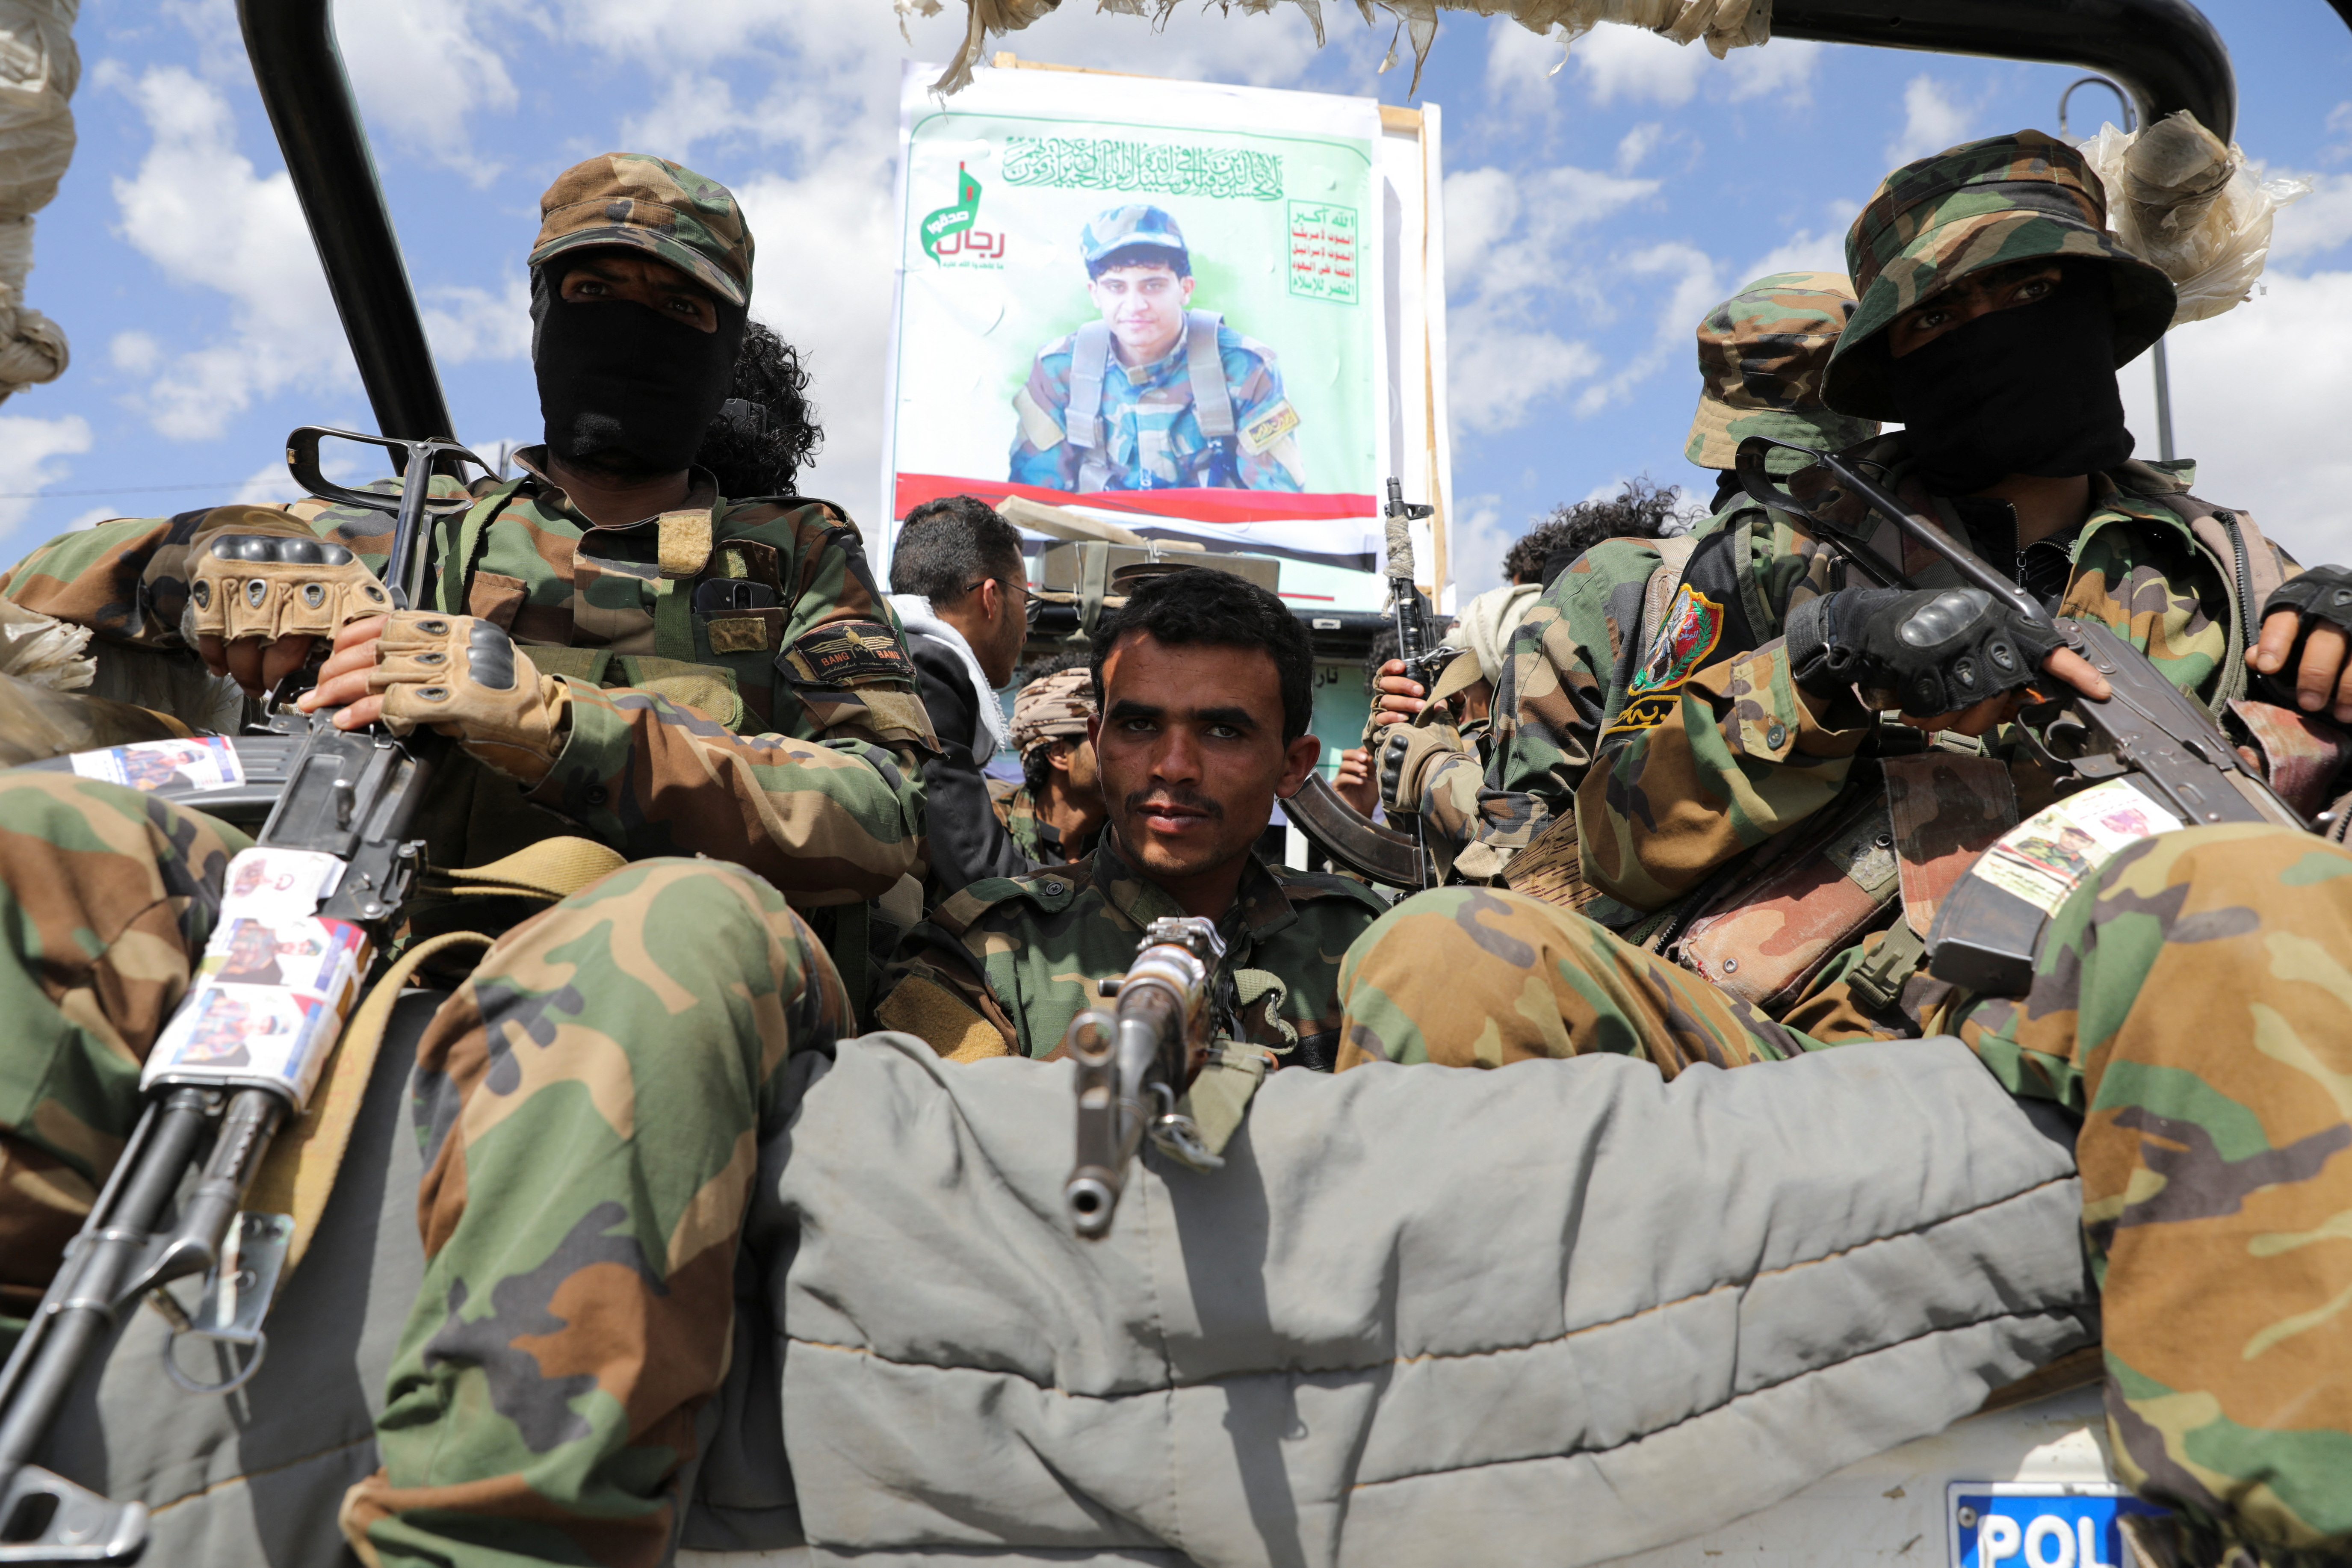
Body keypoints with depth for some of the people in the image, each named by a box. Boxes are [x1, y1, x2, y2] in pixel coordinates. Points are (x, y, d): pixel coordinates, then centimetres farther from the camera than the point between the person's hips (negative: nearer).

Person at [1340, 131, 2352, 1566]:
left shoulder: (2229, 579, 24)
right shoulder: (1790, 558, 20)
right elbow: (1626, 842, 10)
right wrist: (1827, 663, -4)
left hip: (2045, 1057, 1)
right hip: (1751, 1048, 0)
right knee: (1442, 957, -28)